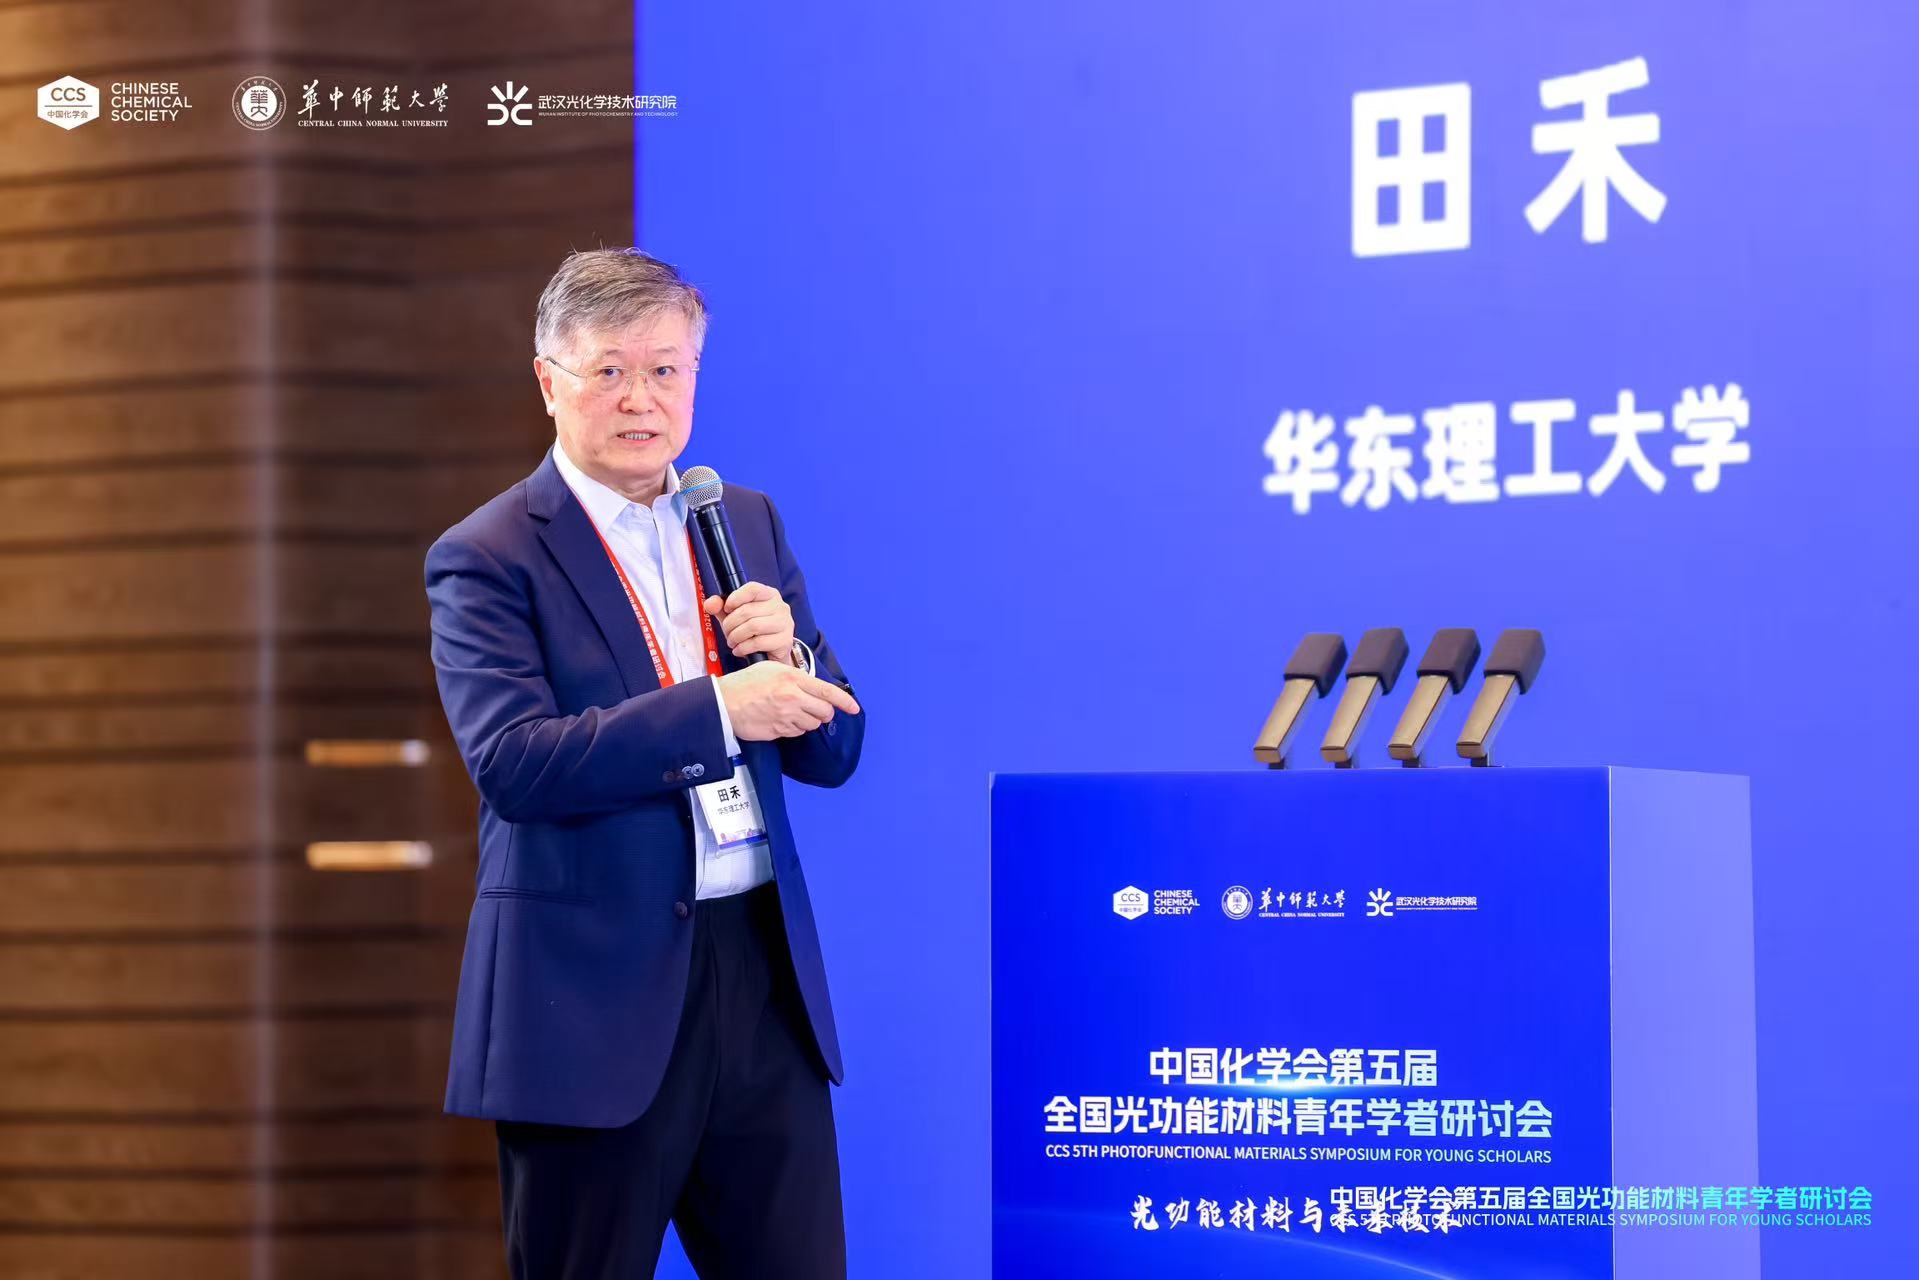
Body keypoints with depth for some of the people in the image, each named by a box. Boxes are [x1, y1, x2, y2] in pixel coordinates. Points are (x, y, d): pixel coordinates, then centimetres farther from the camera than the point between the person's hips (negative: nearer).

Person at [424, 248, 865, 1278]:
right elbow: (512, 761, -19)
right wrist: (718, 709, -24)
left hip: (763, 974, 5)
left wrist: (786, 654, -8)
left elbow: (831, 750, 14)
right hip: (595, 996, -5)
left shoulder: (749, 524, 13)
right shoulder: (487, 559, -5)